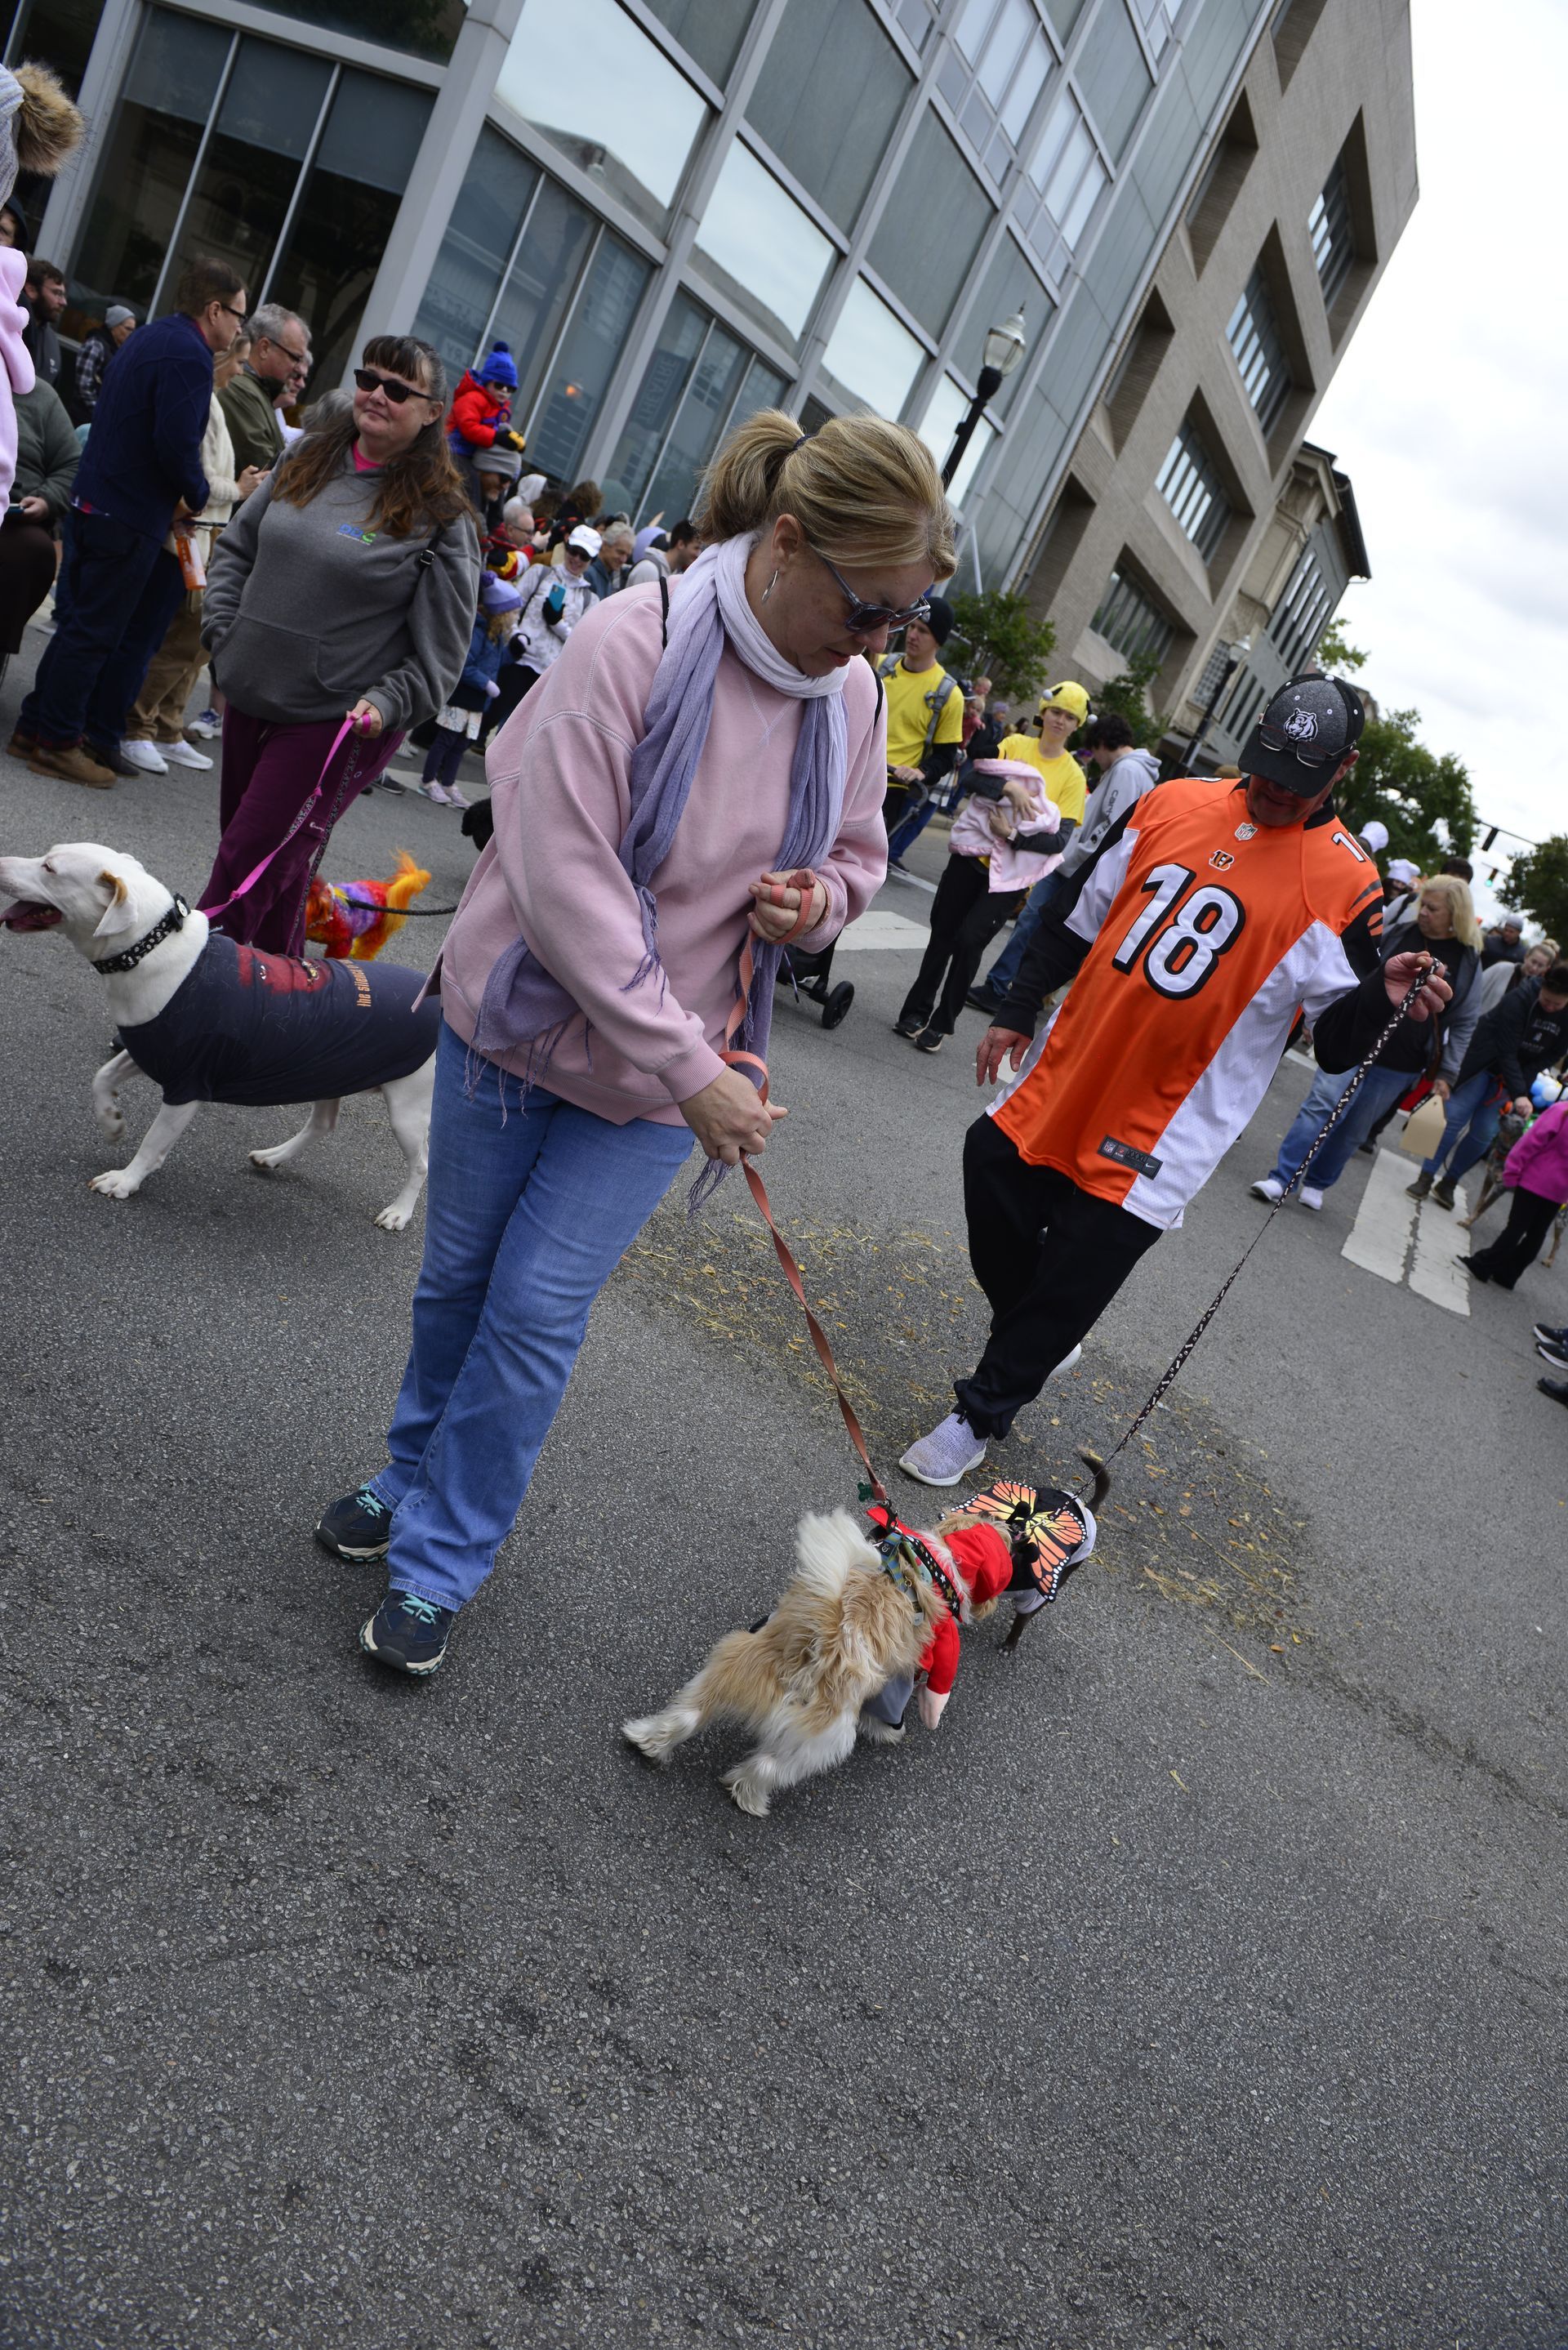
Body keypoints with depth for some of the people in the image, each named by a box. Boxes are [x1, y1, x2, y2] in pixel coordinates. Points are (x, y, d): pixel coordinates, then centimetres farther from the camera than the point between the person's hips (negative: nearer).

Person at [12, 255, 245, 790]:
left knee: (79, 622, 16)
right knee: (95, 631, -2)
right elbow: (177, 444, -25)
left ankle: (36, 726, 23)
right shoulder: (189, 356, -16)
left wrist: (184, 491, 13)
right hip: (131, 516, -10)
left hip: (92, 502, 10)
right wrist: (195, 495, -6)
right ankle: (59, 742, 6)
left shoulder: (150, 337, 16)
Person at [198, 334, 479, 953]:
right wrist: (224, 635, 7)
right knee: (276, 864, 16)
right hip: (248, 697, 6)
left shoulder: (440, 513, -9)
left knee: (249, 863, -6)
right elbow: (236, 548, 18)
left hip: (335, 724, -6)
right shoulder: (307, 462, 8)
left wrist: (386, 703, -19)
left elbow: (440, 646, -8)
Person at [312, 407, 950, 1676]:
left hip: (659, 1078, 2)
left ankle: (441, 1562, 21)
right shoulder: (632, 643, -21)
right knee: (459, 1278, 17)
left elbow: (857, 858, 14)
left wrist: (818, 898, -13)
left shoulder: (850, 697, -4)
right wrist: (691, 1070, -26)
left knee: (537, 1313, 2)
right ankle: (412, 1475, 44)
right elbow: (564, 875, -25)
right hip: (519, 1026, -2)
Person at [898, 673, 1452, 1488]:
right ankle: (1035, 1341, 40)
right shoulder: (1173, 804, 3)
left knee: (1071, 1277, -2)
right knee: (993, 1180, 12)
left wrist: (1383, 997, -27)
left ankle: (981, 1415, 21)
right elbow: (1076, 917, 12)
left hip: (1156, 1136, -4)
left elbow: (1338, 1042, -7)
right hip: (1059, 1082, 5)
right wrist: (1017, 1013, 12)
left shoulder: (1345, 885, -8)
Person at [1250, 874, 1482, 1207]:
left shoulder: (1467, 961, 1)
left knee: (1355, 1129, 8)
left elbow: (1465, 1023, 3)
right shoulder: (1395, 933, 2)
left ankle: (1317, 1184, 23)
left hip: (1399, 1065, 0)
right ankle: (1280, 1179, -11)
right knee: (1320, 1104, -11)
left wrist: (1446, 1073, -1)